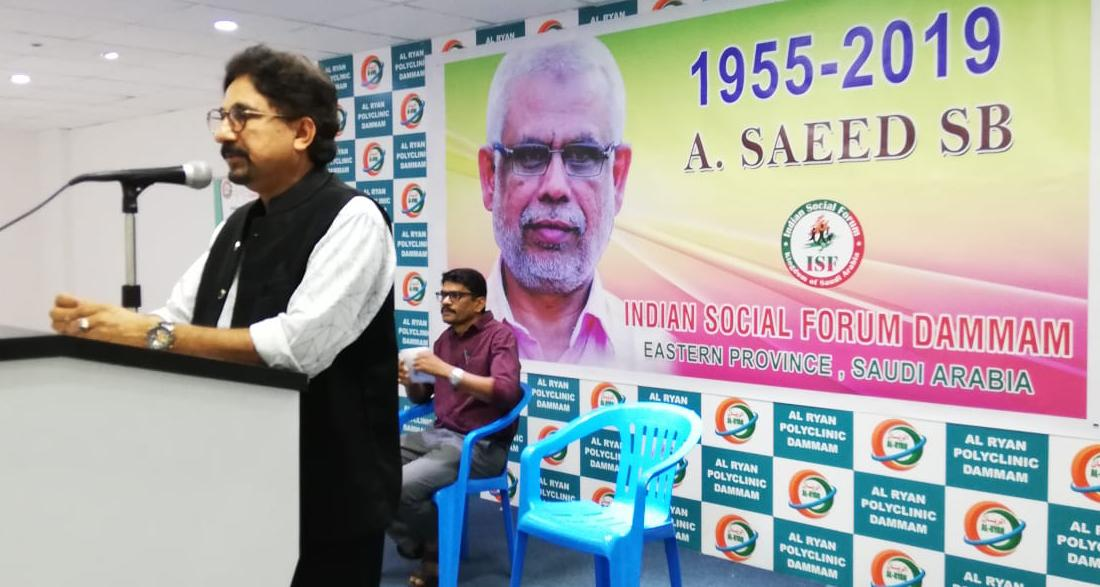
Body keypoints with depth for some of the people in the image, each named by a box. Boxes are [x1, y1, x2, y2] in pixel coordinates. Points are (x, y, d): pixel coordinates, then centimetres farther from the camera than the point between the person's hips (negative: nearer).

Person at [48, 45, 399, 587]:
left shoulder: (352, 219, -16)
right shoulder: (236, 226, 11)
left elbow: (300, 346, -27)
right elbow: (176, 322, 11)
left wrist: (152, 335, -23)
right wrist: (99, 325, -9)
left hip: (327, 500, -8)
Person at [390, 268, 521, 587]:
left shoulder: (500, 336, -8)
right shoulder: (445, 339, 12)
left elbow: (506, 391, -25)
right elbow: (422, 397, 20)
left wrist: (448, 370, -28)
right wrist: (409, 382, -4)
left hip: (481, 445, -7)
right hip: (439, 435, 7)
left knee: (402, 485, -26)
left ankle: (438, 550, 5)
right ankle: (417, 546, 10)